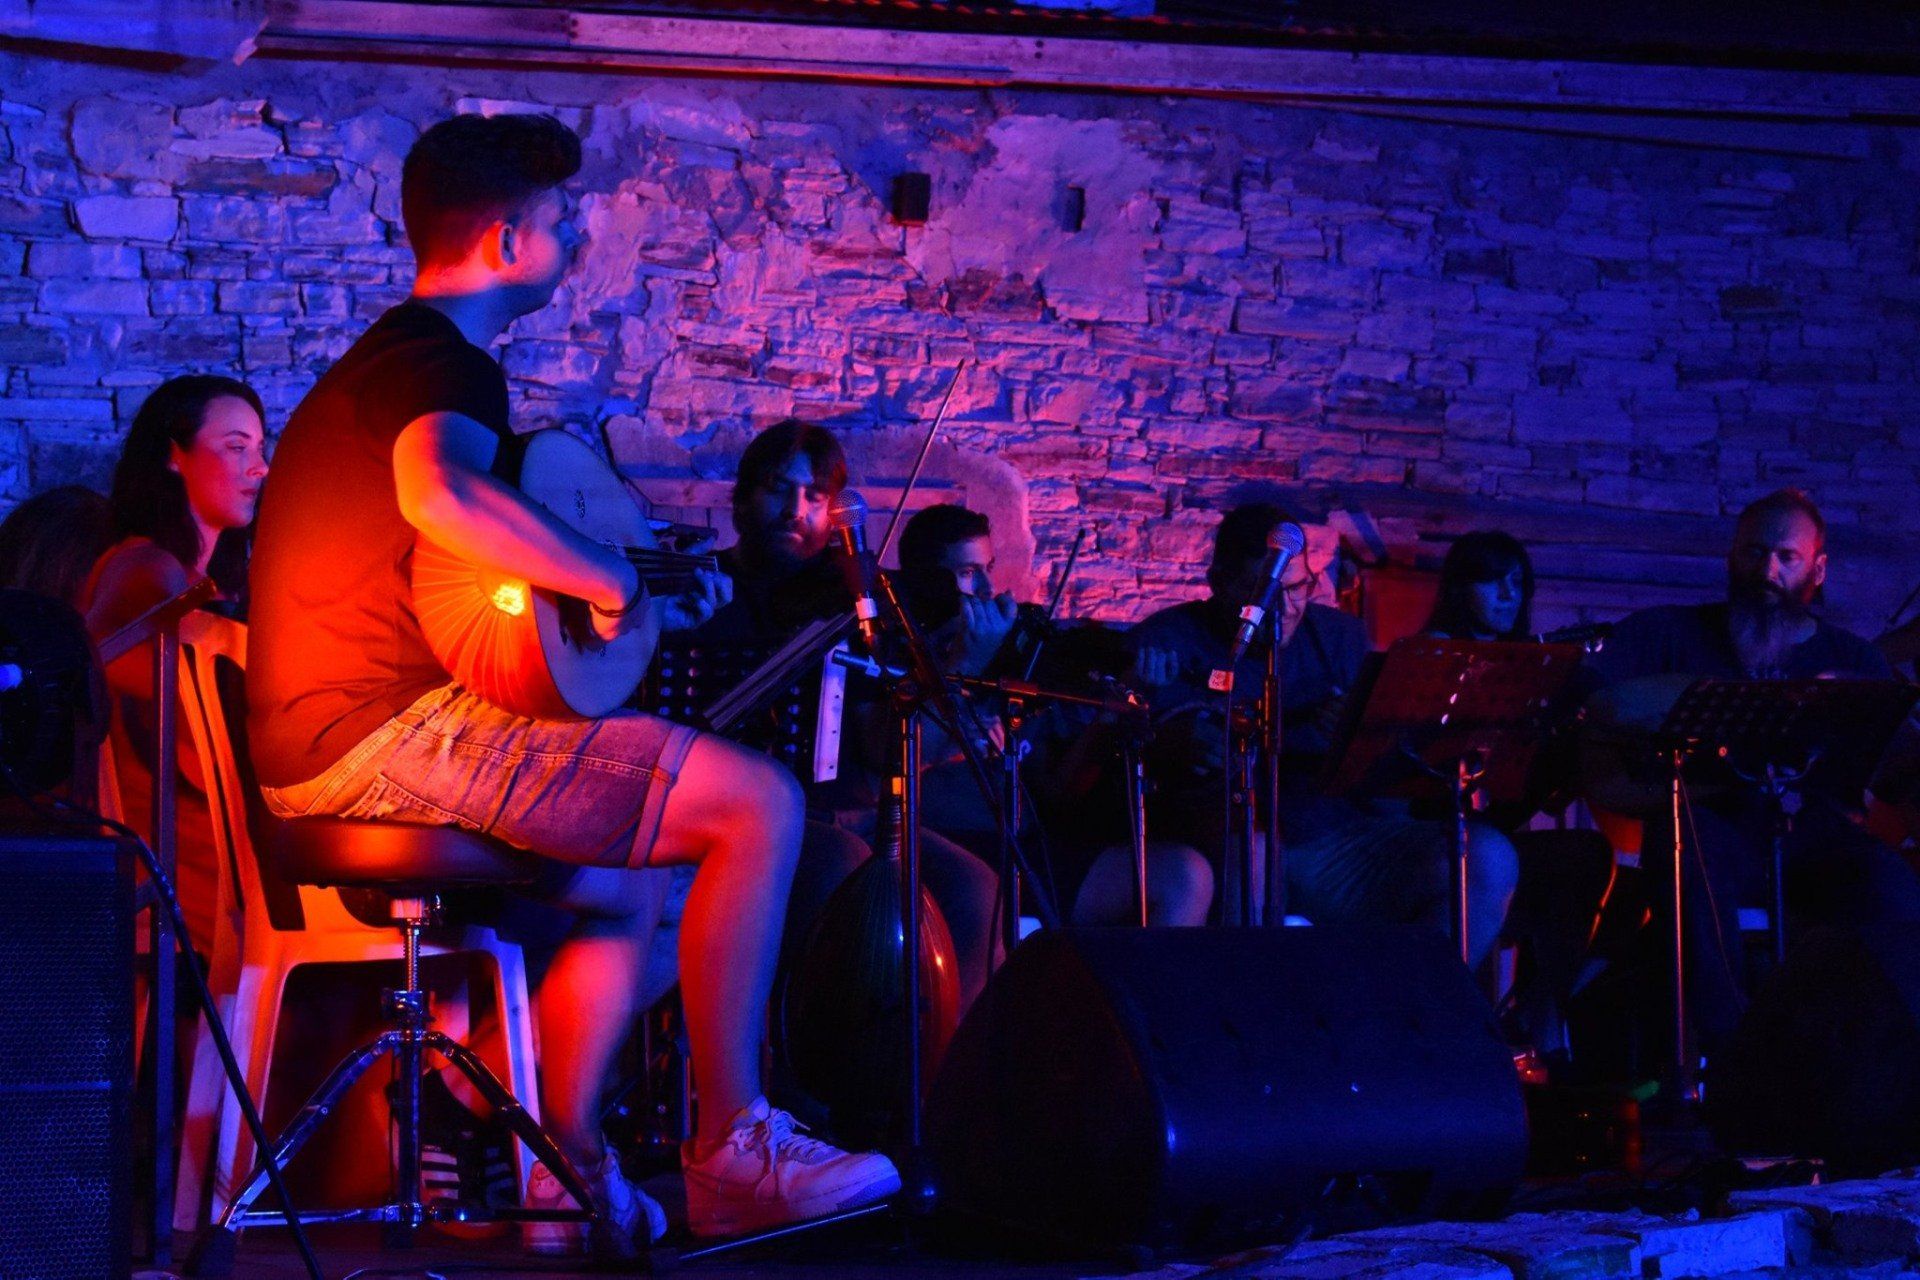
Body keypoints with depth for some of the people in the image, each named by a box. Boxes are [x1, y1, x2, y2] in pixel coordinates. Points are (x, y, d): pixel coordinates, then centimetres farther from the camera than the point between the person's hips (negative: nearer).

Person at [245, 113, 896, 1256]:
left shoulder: (372, 365, 25)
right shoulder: (445, 364, -9)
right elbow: (438, 492, -34)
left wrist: (652, 610, 29)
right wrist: (611, 578, -20)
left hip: (311, 757, 11)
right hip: (393, 731, -11)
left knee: (629, 879, 29)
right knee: (760, 806, -13)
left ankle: (571, 1178, 19)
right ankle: (734, 1153, -9)